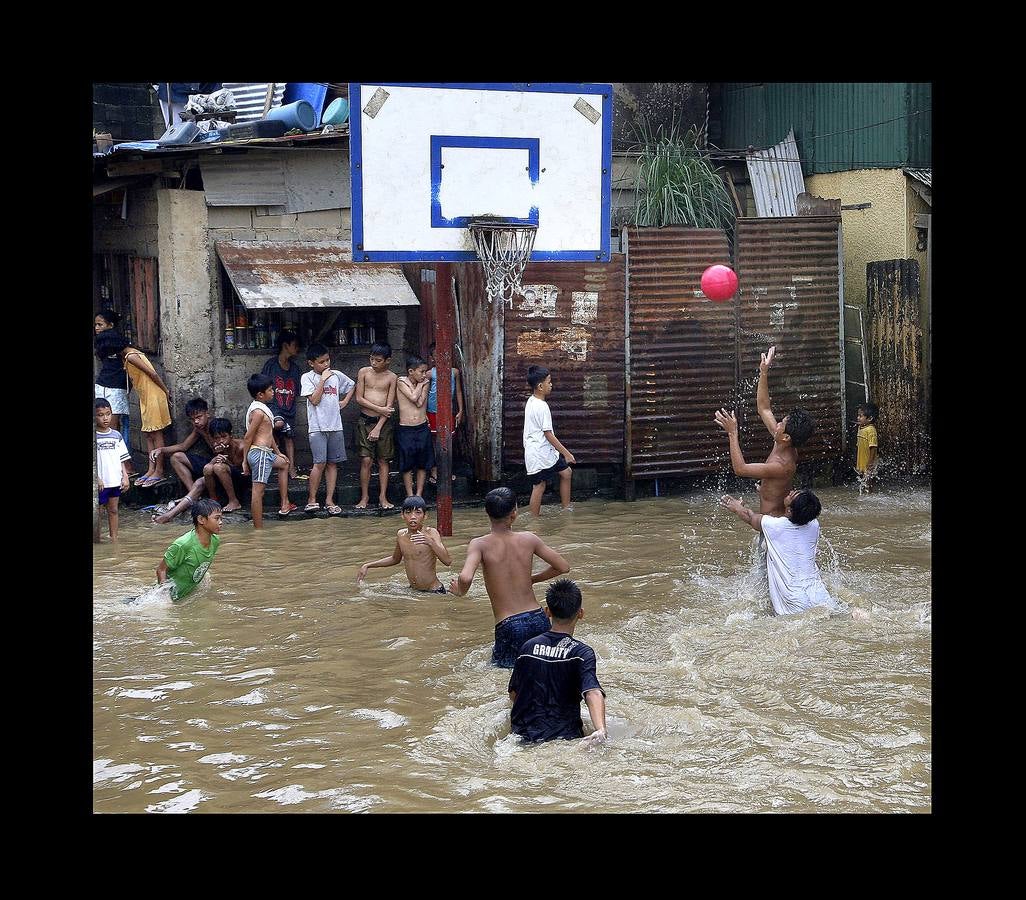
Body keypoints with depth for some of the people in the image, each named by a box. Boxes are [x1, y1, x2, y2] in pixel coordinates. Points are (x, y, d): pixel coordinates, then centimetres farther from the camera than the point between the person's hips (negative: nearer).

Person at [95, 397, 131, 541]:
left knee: (113, 510, 12)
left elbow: (122, 459, 10)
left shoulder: (116, 436, 6)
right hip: (100, 482, -5)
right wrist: (96, 478, -16)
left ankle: (114, 538, 18)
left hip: (115, 480, 5)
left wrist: (125, 476, 3)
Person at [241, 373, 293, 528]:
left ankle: (284, 505, 34)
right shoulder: (258, 411, -17)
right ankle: (258, 531, -11)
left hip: (266, 453, 11)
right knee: (258, 490, -10)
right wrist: (245, 461, -14)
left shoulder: (262, 408, 14)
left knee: (284, 463, 32)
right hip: (259, 453, -11)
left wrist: (278, 452, 26)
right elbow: (248, 437, -17)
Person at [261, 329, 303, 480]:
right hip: (273, 405, -5)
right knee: (279, 423, -35)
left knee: (289, 436, 3)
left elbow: (298, 391, 17)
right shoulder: (271, 364, -4)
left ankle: (292, 469, 4)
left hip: (289, 408, 5)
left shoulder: (295, 367, 12)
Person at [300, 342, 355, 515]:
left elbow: (351, 385, 26)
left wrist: (345, 402, 13)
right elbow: (314, 400, -14)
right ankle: (312, 499, -1)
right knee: (320, 463, -13)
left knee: (333, 463, 6)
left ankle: (329, 500, 11)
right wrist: (323, 380, -13)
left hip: (335, 426, 5)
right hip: (318, 427, -5)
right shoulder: (308, 378, -3)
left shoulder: (336, 375, 9)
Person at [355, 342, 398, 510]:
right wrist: (379, 409, -12)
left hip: (383, 422, 0)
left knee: (383, 461, 4)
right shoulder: (364, 372, 1)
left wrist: (378, 428, -11)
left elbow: (390, 406, -5)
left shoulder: (392, 378, -1)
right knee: (365, 460, -4)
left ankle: (383, 497, 10)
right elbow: (359, 399, -2)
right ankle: (364, 497, 4)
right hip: (365, 420, 0)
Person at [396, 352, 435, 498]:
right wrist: (420, 384, -6)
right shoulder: (401, 382, -6)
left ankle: (419, 495, 17)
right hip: (405, 430, -3)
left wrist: (422, 383, -5)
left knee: (423, 464, 7)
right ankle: (410, 496, 13)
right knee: (407, 465, 4)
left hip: (422, 428, 3)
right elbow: (413, 397, -19)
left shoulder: (425, 383, 4)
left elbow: (420, 402, -9)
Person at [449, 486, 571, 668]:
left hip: (509, 626, -4)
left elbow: (465, 578, -24)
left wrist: (460, 591, 0)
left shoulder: (480, 544, -7)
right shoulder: (528, 539, 3)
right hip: (538, 619, 4)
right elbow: (563, 567, 11)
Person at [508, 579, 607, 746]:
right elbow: (592, 692, -21)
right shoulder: (581, 652, -4)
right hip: (563, 737, -4)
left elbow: (513, 693, 19)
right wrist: (601, 730, -33)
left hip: (523, 734, 4)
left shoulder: (528, 647, 9)